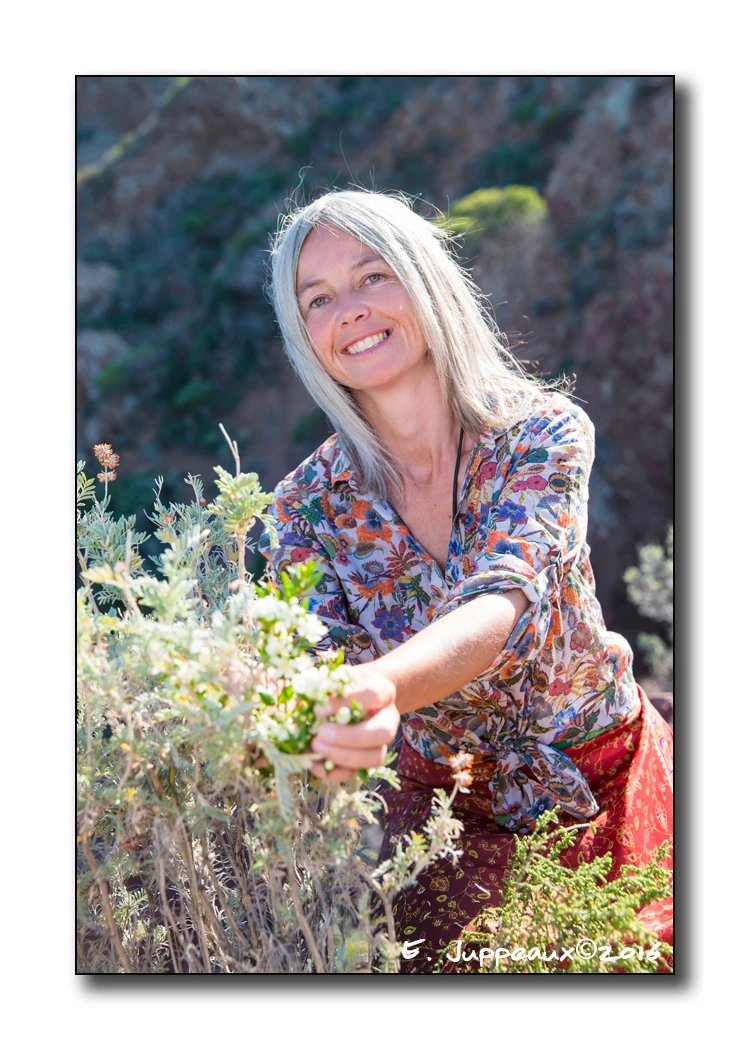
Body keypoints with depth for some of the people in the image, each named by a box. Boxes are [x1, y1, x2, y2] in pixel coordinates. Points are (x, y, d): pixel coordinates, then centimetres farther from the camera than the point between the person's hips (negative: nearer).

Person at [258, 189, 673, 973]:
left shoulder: (544, 433, -17)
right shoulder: (310, 503, -9)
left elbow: (509, 604, -33)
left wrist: (384, 687, -55)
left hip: (606, 787, -1)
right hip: (447, 812, 1)